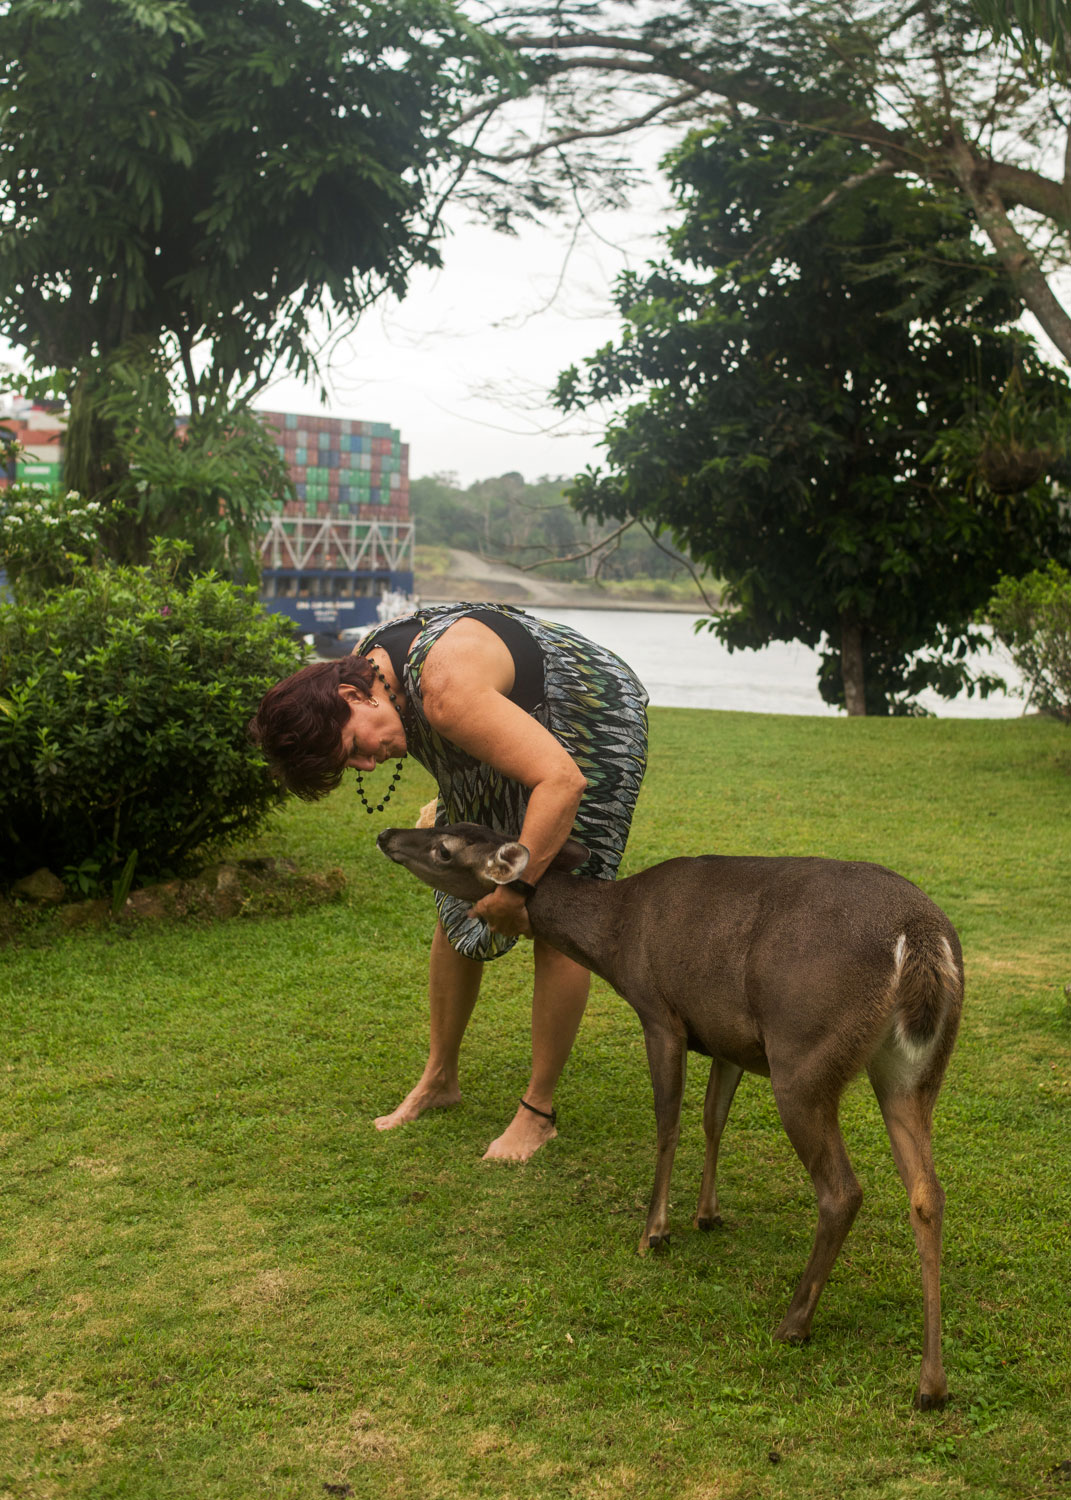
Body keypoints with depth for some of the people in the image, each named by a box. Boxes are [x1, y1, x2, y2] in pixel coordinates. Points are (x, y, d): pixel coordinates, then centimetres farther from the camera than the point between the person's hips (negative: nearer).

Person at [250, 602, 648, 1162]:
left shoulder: (446, 691, -41)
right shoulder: (359, 665, -14)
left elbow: (561, 783, -44)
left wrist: (513, 889, -39)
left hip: (594, 723, -8)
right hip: (517, 723, 8)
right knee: (457, 906, 8)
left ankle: (538, 1110, 1)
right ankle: (439, 1078, 23)